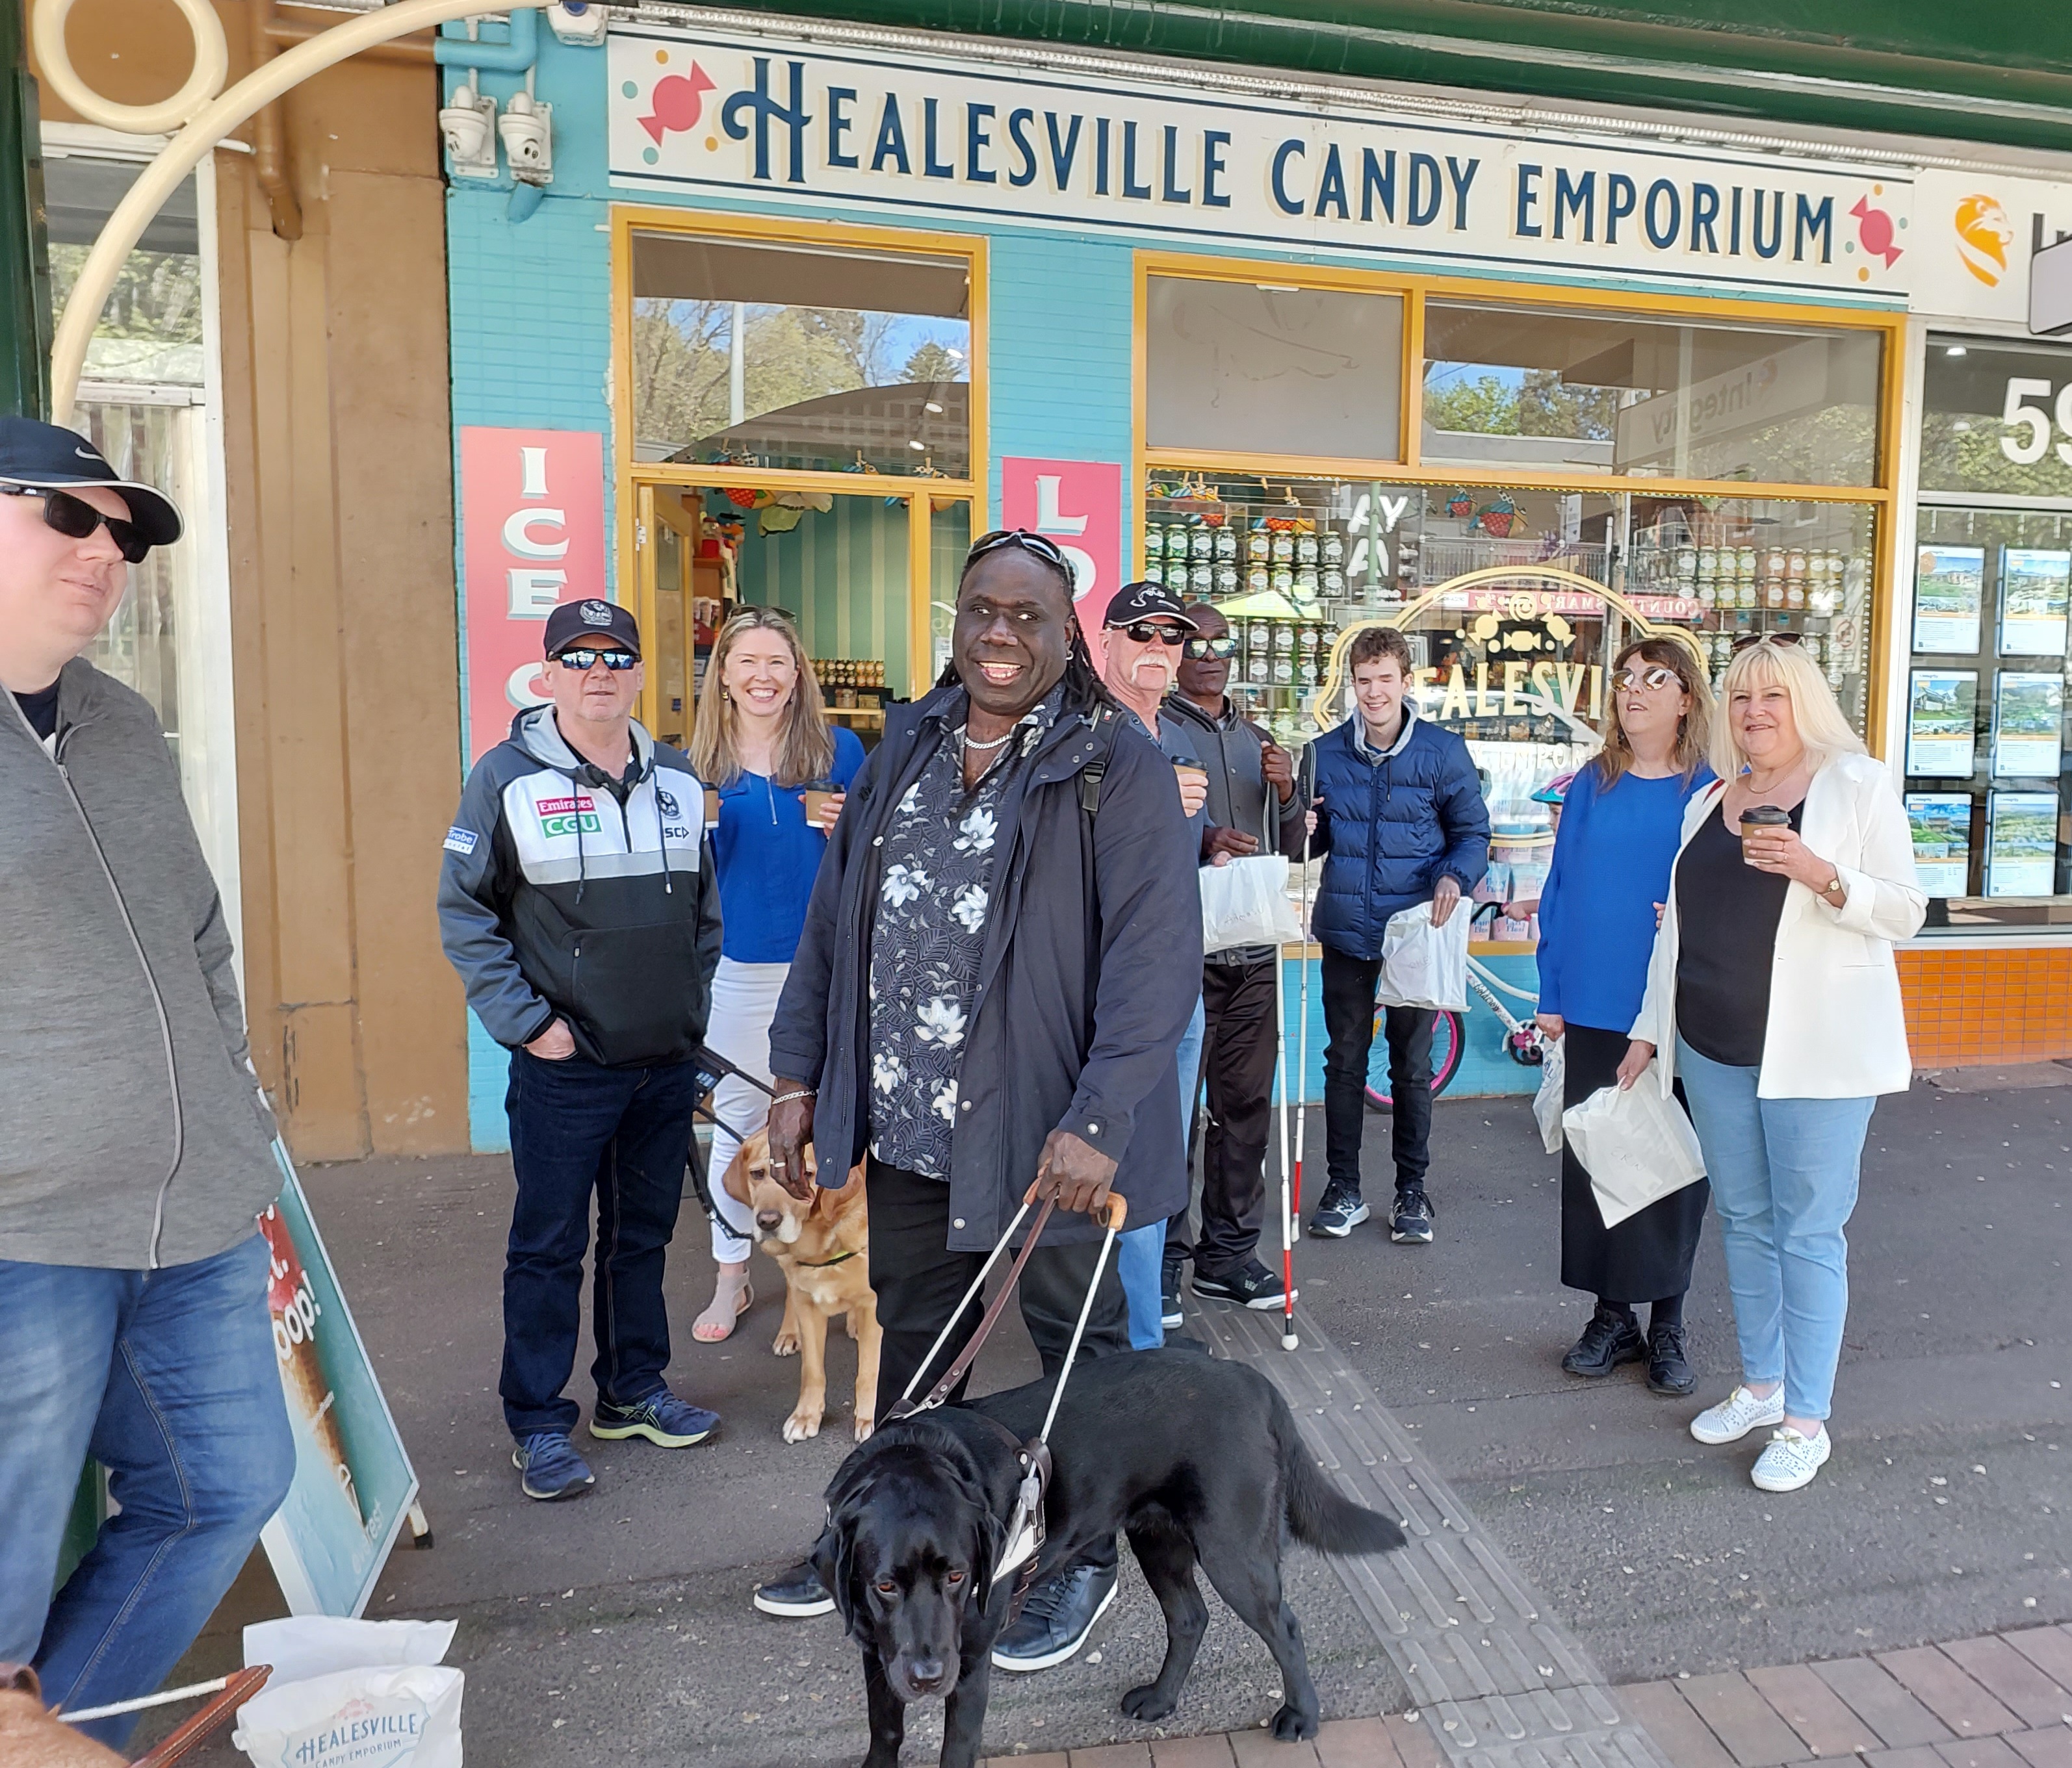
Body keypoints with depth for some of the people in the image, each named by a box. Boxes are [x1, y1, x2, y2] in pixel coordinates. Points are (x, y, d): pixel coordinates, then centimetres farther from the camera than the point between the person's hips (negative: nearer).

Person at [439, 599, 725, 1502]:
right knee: (549, 1247, 5)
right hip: (563, 1066, -4)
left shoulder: (677, 779, 8)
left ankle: (633, 1390, 32)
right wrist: (524, 1019, -11)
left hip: (668, 1061, 5)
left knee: (644, 1234, 16)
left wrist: (692, 1004, 10)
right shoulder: (506, 777, -6)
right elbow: (463, 911, -6)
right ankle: (539, 1426, 19)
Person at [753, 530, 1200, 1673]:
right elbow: (835, 919, 10)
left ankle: (1084, 1559, 37)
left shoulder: (1116, 767, -10)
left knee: (1079, 1342, 15)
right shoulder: (905, 749, 7)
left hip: (1046, 1133, -5)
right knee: (911, 1338, 22)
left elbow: (1155, 955, -17)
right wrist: (799, 1077, 8)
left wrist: (1099, 1121, -24)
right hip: (904, 1119, 5)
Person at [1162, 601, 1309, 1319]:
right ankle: (1165, 1255, 8)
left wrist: (1286, 792, 0)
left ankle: (1230, 1249, 20)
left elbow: (1289, 850, 19)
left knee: (1246, 1102, 9)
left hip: (1253, 947, 6)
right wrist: (1201, 841, -23)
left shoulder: (1257, 740, 19)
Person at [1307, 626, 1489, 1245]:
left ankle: (1411, 1189, 24)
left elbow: (1472, 832, 1)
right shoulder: (1325, 753, 2)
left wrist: (1456, 878, -19)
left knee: (1412, 1065, 10)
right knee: (1345, 1062, 9)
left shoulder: (1443, 752, -3)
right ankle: (1342, 1187, 22)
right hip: (1345, 931, 2)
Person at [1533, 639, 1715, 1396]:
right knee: (1591, 1157, 9)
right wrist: (1551, 993, 4)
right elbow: (1559, 889, 7)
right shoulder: (1591, 785, 5)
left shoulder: (1718, 790, -3)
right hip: (1594, 1011, 3)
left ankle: (1666, 1323, 24)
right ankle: (1612, 1315, 25)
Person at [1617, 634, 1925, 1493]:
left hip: (1814, 1050, -5)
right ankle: (1760, 1384, 28)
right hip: (1713, 1050, 5)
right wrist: (1650, 1029, 15)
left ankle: (1806, 1419, 11)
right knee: (1743, 1222, 13)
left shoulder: (1856, 785, -2)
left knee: (1808, 1231, 0)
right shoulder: (1709, 802, 13)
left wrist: (1821, 875, -23)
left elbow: (1905, 912, -5)